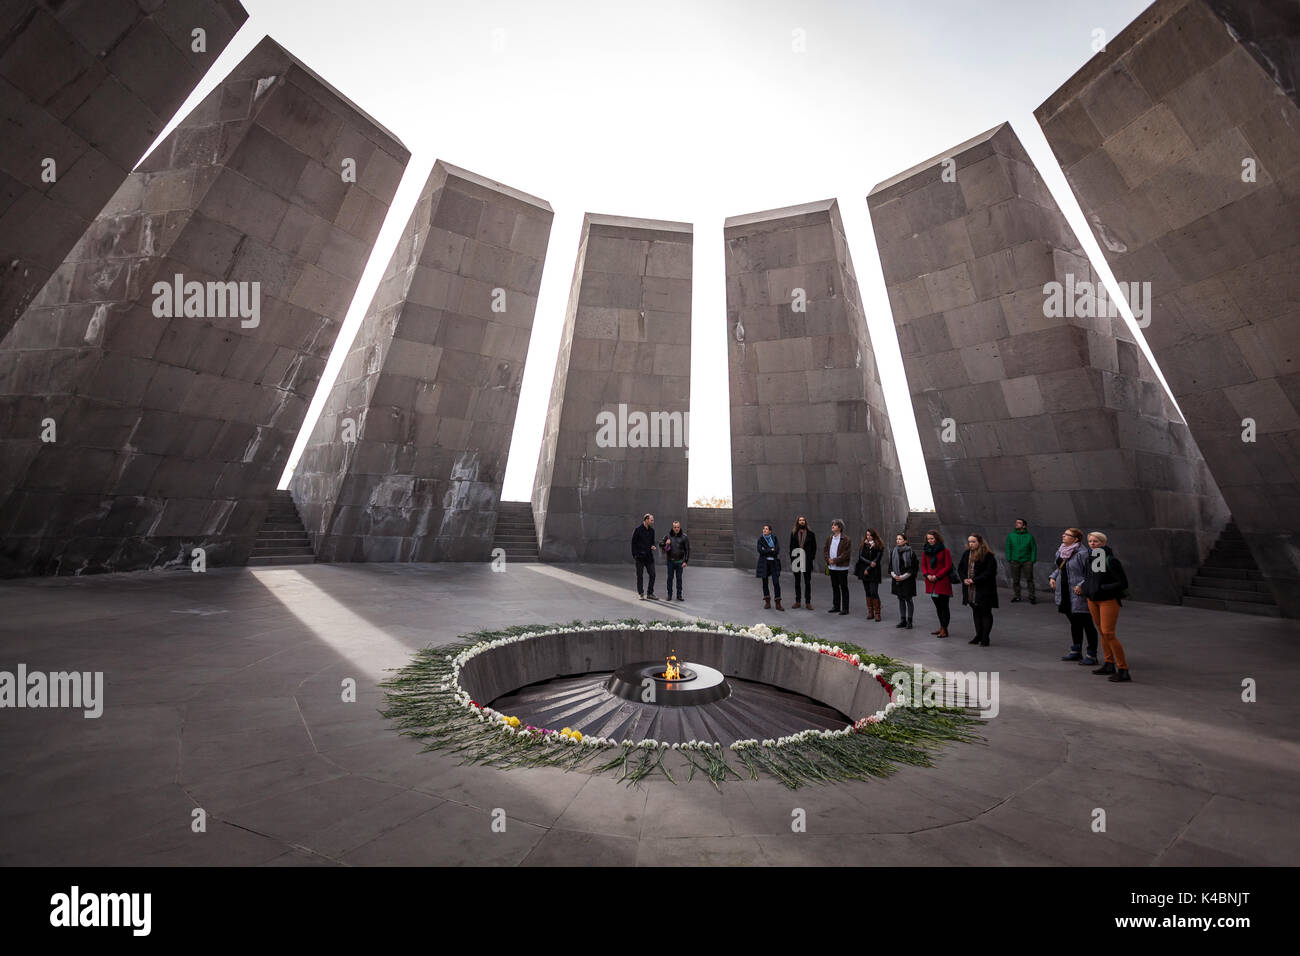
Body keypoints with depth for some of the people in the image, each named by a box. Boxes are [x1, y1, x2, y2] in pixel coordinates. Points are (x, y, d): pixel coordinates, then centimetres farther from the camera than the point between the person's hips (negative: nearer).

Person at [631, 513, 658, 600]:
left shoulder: (652, 530, 8)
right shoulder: (638, 529, -8)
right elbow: (633, 542, -6)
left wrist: (653, 546, -2)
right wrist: (634, 555, -10)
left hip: (649, 557, 5)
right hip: (640, 557, -5)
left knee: (652, 574, 2)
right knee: (640, 575, 4)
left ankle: (650, 593, 13)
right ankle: (640, 593, 15)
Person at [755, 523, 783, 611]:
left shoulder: (774, 537, 3)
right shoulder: (760, 538, 2)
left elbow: (777, 550, -8)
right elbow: (760, 550, -11)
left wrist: (766, 550, -11)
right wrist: (771, 550, -10)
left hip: (773, 562, 0)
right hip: (764, 562, 0)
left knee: (776, 582, -7)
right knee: (765, 582, 5)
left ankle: (778, 604, -4)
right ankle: (767, 602, 16)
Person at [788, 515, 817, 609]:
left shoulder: (810, 533, 1)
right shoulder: (793, 533, 5)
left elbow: (814, 547, 3)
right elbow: (791, 546, 6)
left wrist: (811, 558, -5)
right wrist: (792, 558, -1)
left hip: (807, 560, -2)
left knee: (807, 582, 3)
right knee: (797, 582, 10)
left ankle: (808, 602, 9)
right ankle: (798, 601, 18)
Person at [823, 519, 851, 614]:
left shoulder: (845, 539, -10)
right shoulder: (829, 538, 11)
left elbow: (846, 553, -15)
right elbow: (825, 549, 13)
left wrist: (835, 560, -17)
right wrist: (828, 559, -4)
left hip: (841, 567, -7)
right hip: (832, 567, 7)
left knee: (844, 588, 1)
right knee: (835, 587, 15)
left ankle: (845, 609, 9)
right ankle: (836, 607, 25)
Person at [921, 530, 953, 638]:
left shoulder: (944, 550, -7)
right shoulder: (925, 551, 8)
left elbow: (948, 566, -9)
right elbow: (923, 565, 12)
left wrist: (937, 576, -14)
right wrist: (927, 575, -6)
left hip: (943, 581, -6)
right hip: (931, 582, 6)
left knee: (944, 606, -2)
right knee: (938, 606, 15)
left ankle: (944, 630, 4)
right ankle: (942, 627, 25)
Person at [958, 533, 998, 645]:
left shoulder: (988, 556, -12)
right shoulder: (966, 554, 8)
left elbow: (989, 572, -18)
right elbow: (960, 568, 13)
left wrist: (974, 580, -19)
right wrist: (964, 579, -5)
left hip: (984, 590, -6)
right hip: (970, 590, 6)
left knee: (986, 613, 3)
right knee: (976, 613, 15)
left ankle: (985, 638, 9)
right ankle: (978, 635, 26)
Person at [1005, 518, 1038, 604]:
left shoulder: (1029, 536, 2)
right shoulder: (1011, 535, 6)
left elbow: (1034, 549, 3)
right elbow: (1008, 548, 7)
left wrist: (1032, 561, -5)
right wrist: (1008, 560, 0)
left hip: (1027, 561, -1)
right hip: (1014, 561, 1)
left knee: (1030, 579, -1)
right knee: (1015, 580, 5)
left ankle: (1031, 597, 8)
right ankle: (1016, 597, 13)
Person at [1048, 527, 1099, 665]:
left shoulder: (1082, 553, -16)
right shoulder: (1060, 552, 10)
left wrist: (1082, 585, -25)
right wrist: (1052, 577, 8)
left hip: (1078, 596, -8)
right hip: (1065, 595, 8)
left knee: (1086, 624, 1)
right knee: (1074, 623, 18)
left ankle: (1092, 655, 10)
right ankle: (1076, 651, 29)